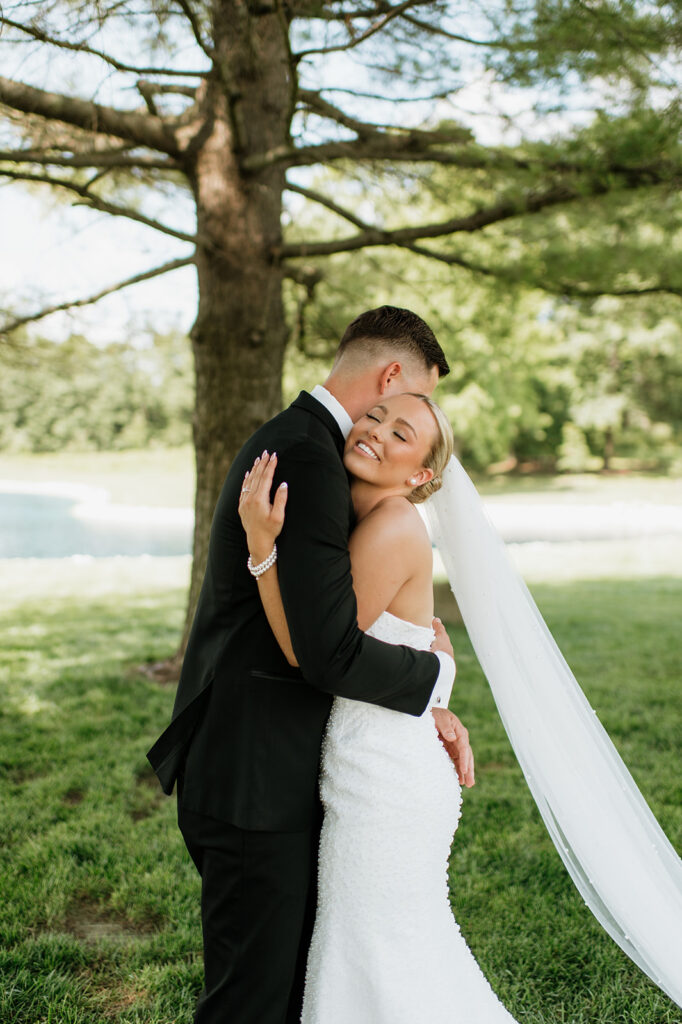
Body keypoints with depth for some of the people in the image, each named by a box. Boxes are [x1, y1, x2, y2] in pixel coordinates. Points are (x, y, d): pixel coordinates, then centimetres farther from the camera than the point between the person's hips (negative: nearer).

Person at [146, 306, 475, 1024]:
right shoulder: (308, 460, -21)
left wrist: (425, 707, 3)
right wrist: (435, 672, -8)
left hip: (274, 772, 10)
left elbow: (330, 615, 15)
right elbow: (330, 652, -28)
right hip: (252, 783, -10)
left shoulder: (294, 442, 13)